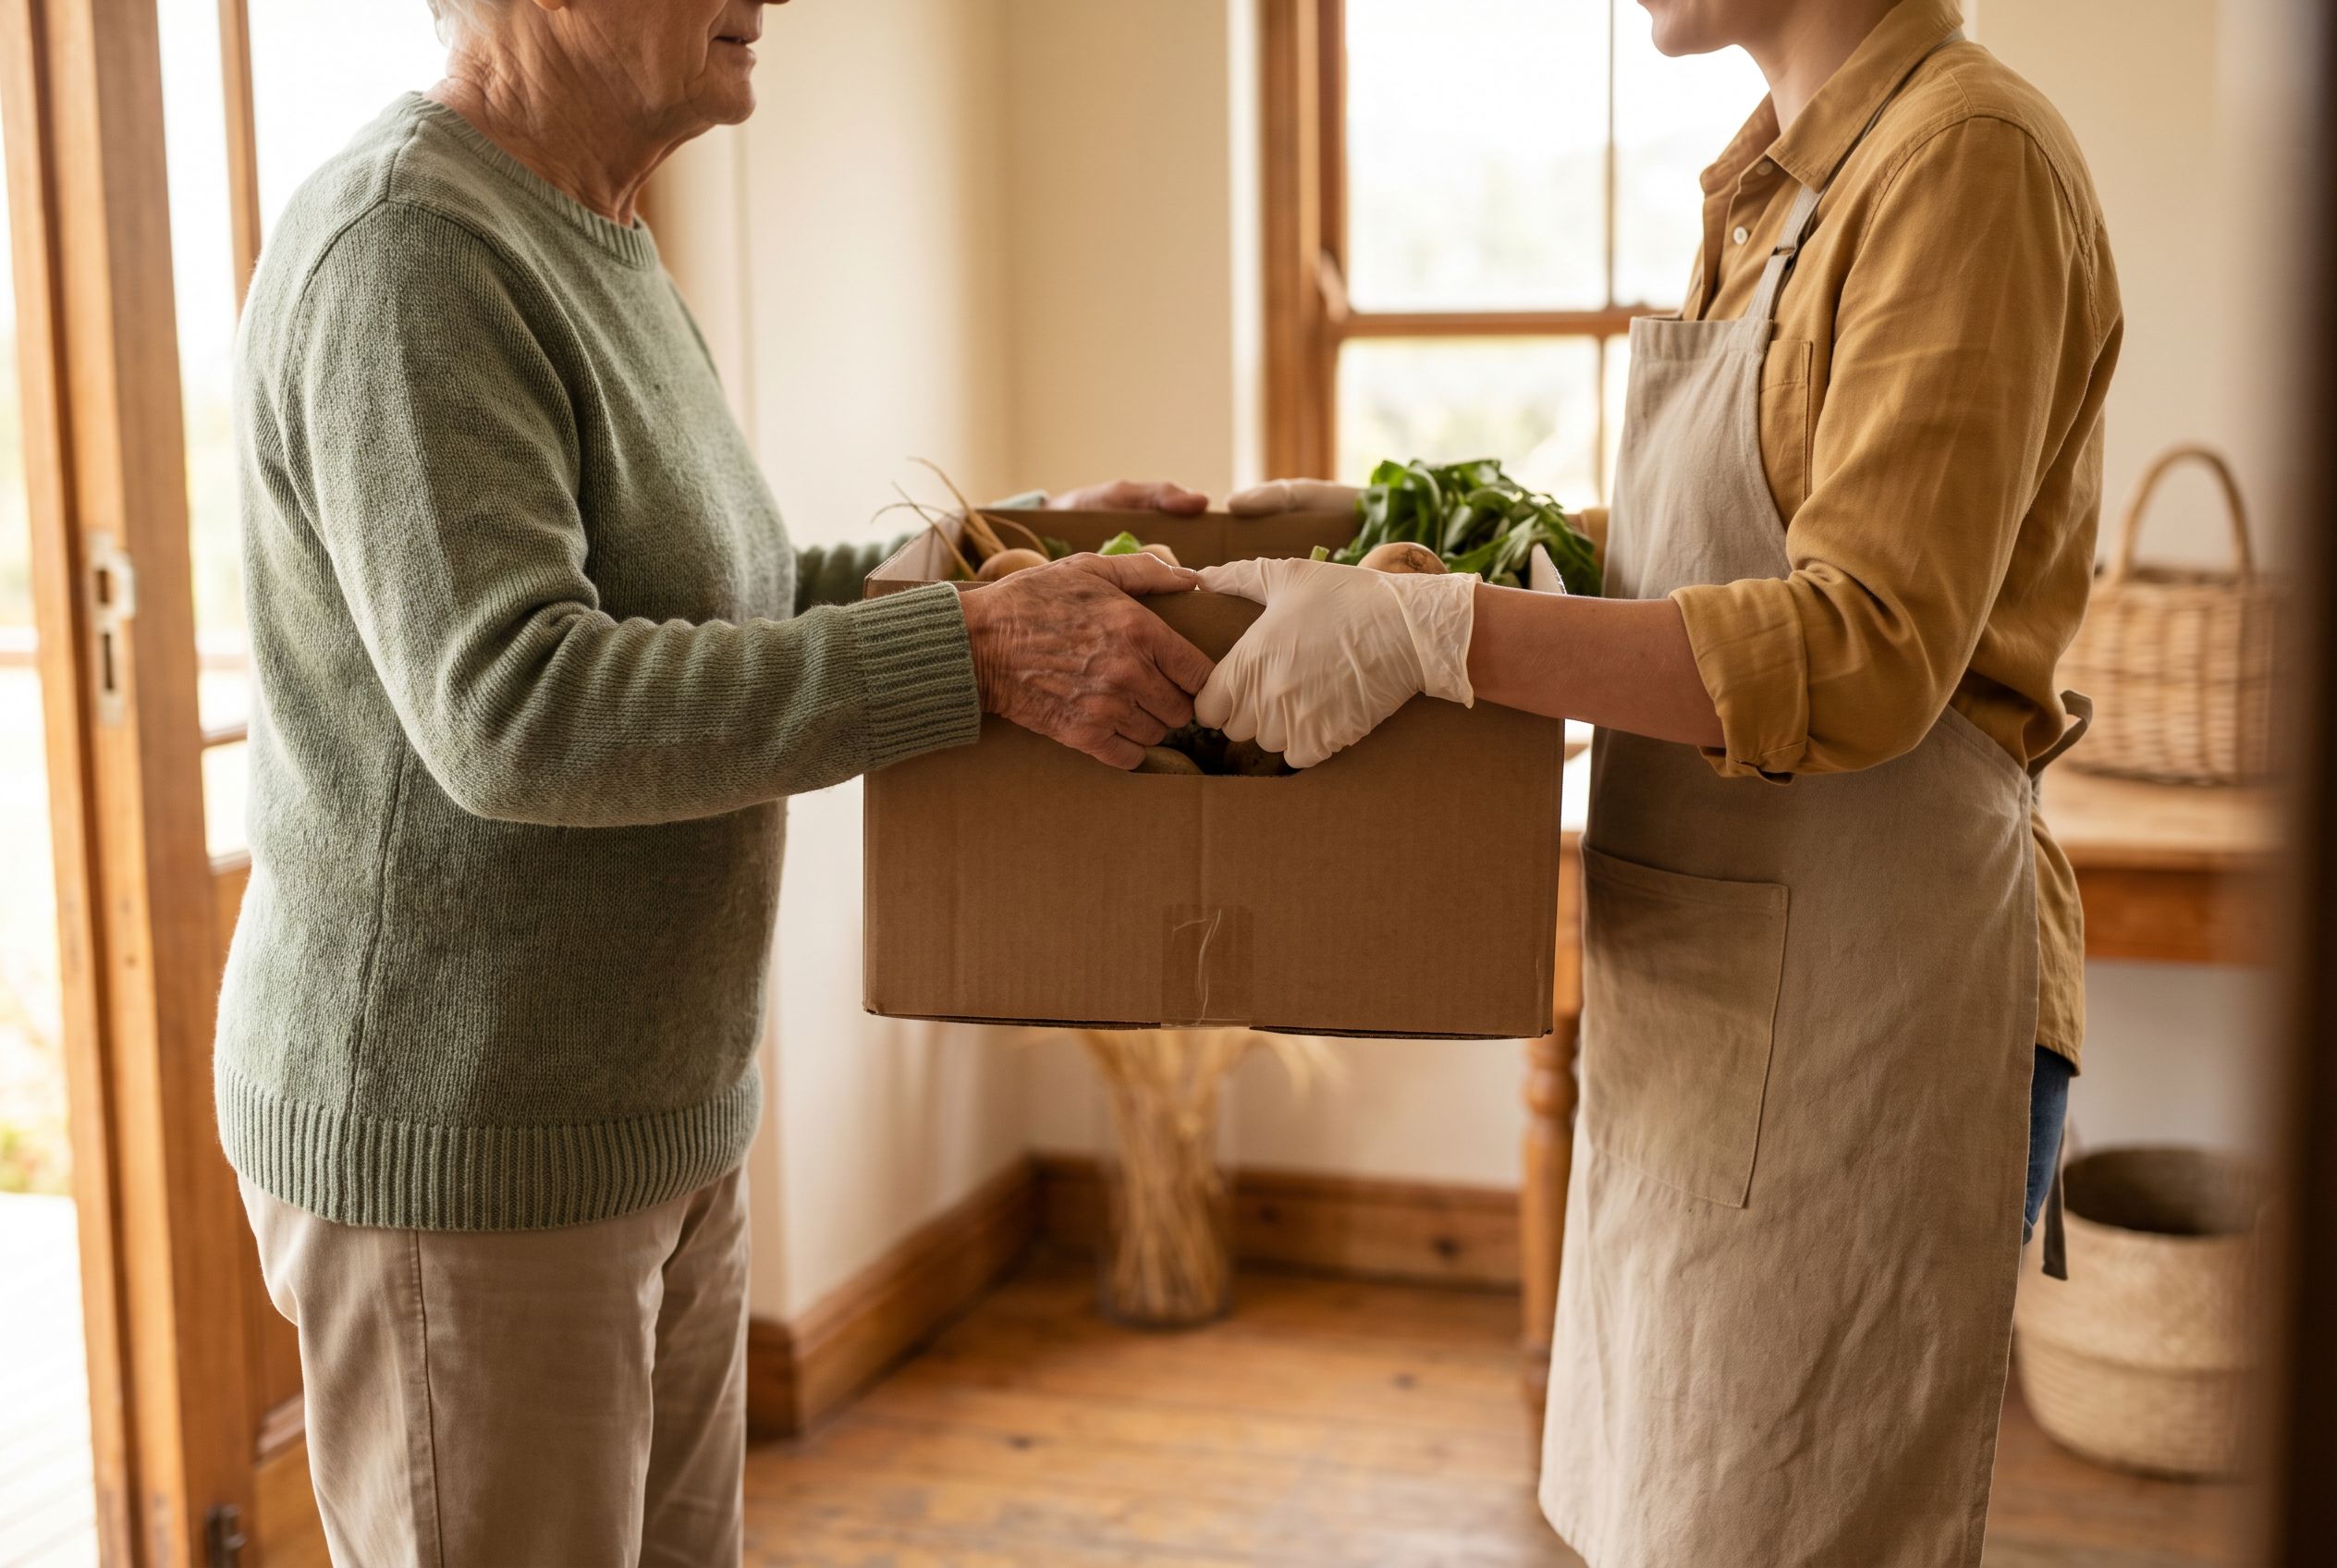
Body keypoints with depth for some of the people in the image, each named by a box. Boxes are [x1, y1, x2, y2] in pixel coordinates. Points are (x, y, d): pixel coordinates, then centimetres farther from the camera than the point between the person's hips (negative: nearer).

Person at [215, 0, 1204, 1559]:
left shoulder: (595, 251, 12)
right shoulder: (407, 251, -19)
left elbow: (717, 607, 20)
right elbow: (513, 708, -30)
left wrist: (1021, 547, 10)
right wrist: (977, 648, -31)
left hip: (655, 1121, 9)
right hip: (455, 1149, -9)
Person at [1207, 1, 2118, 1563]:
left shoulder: (1967, 157, -13)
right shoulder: (1785, 178, 15)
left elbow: (1867, 648, -22)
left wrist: (1435, 626, -28)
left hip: (1852, 1006, -9)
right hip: (1713, 999, 9)